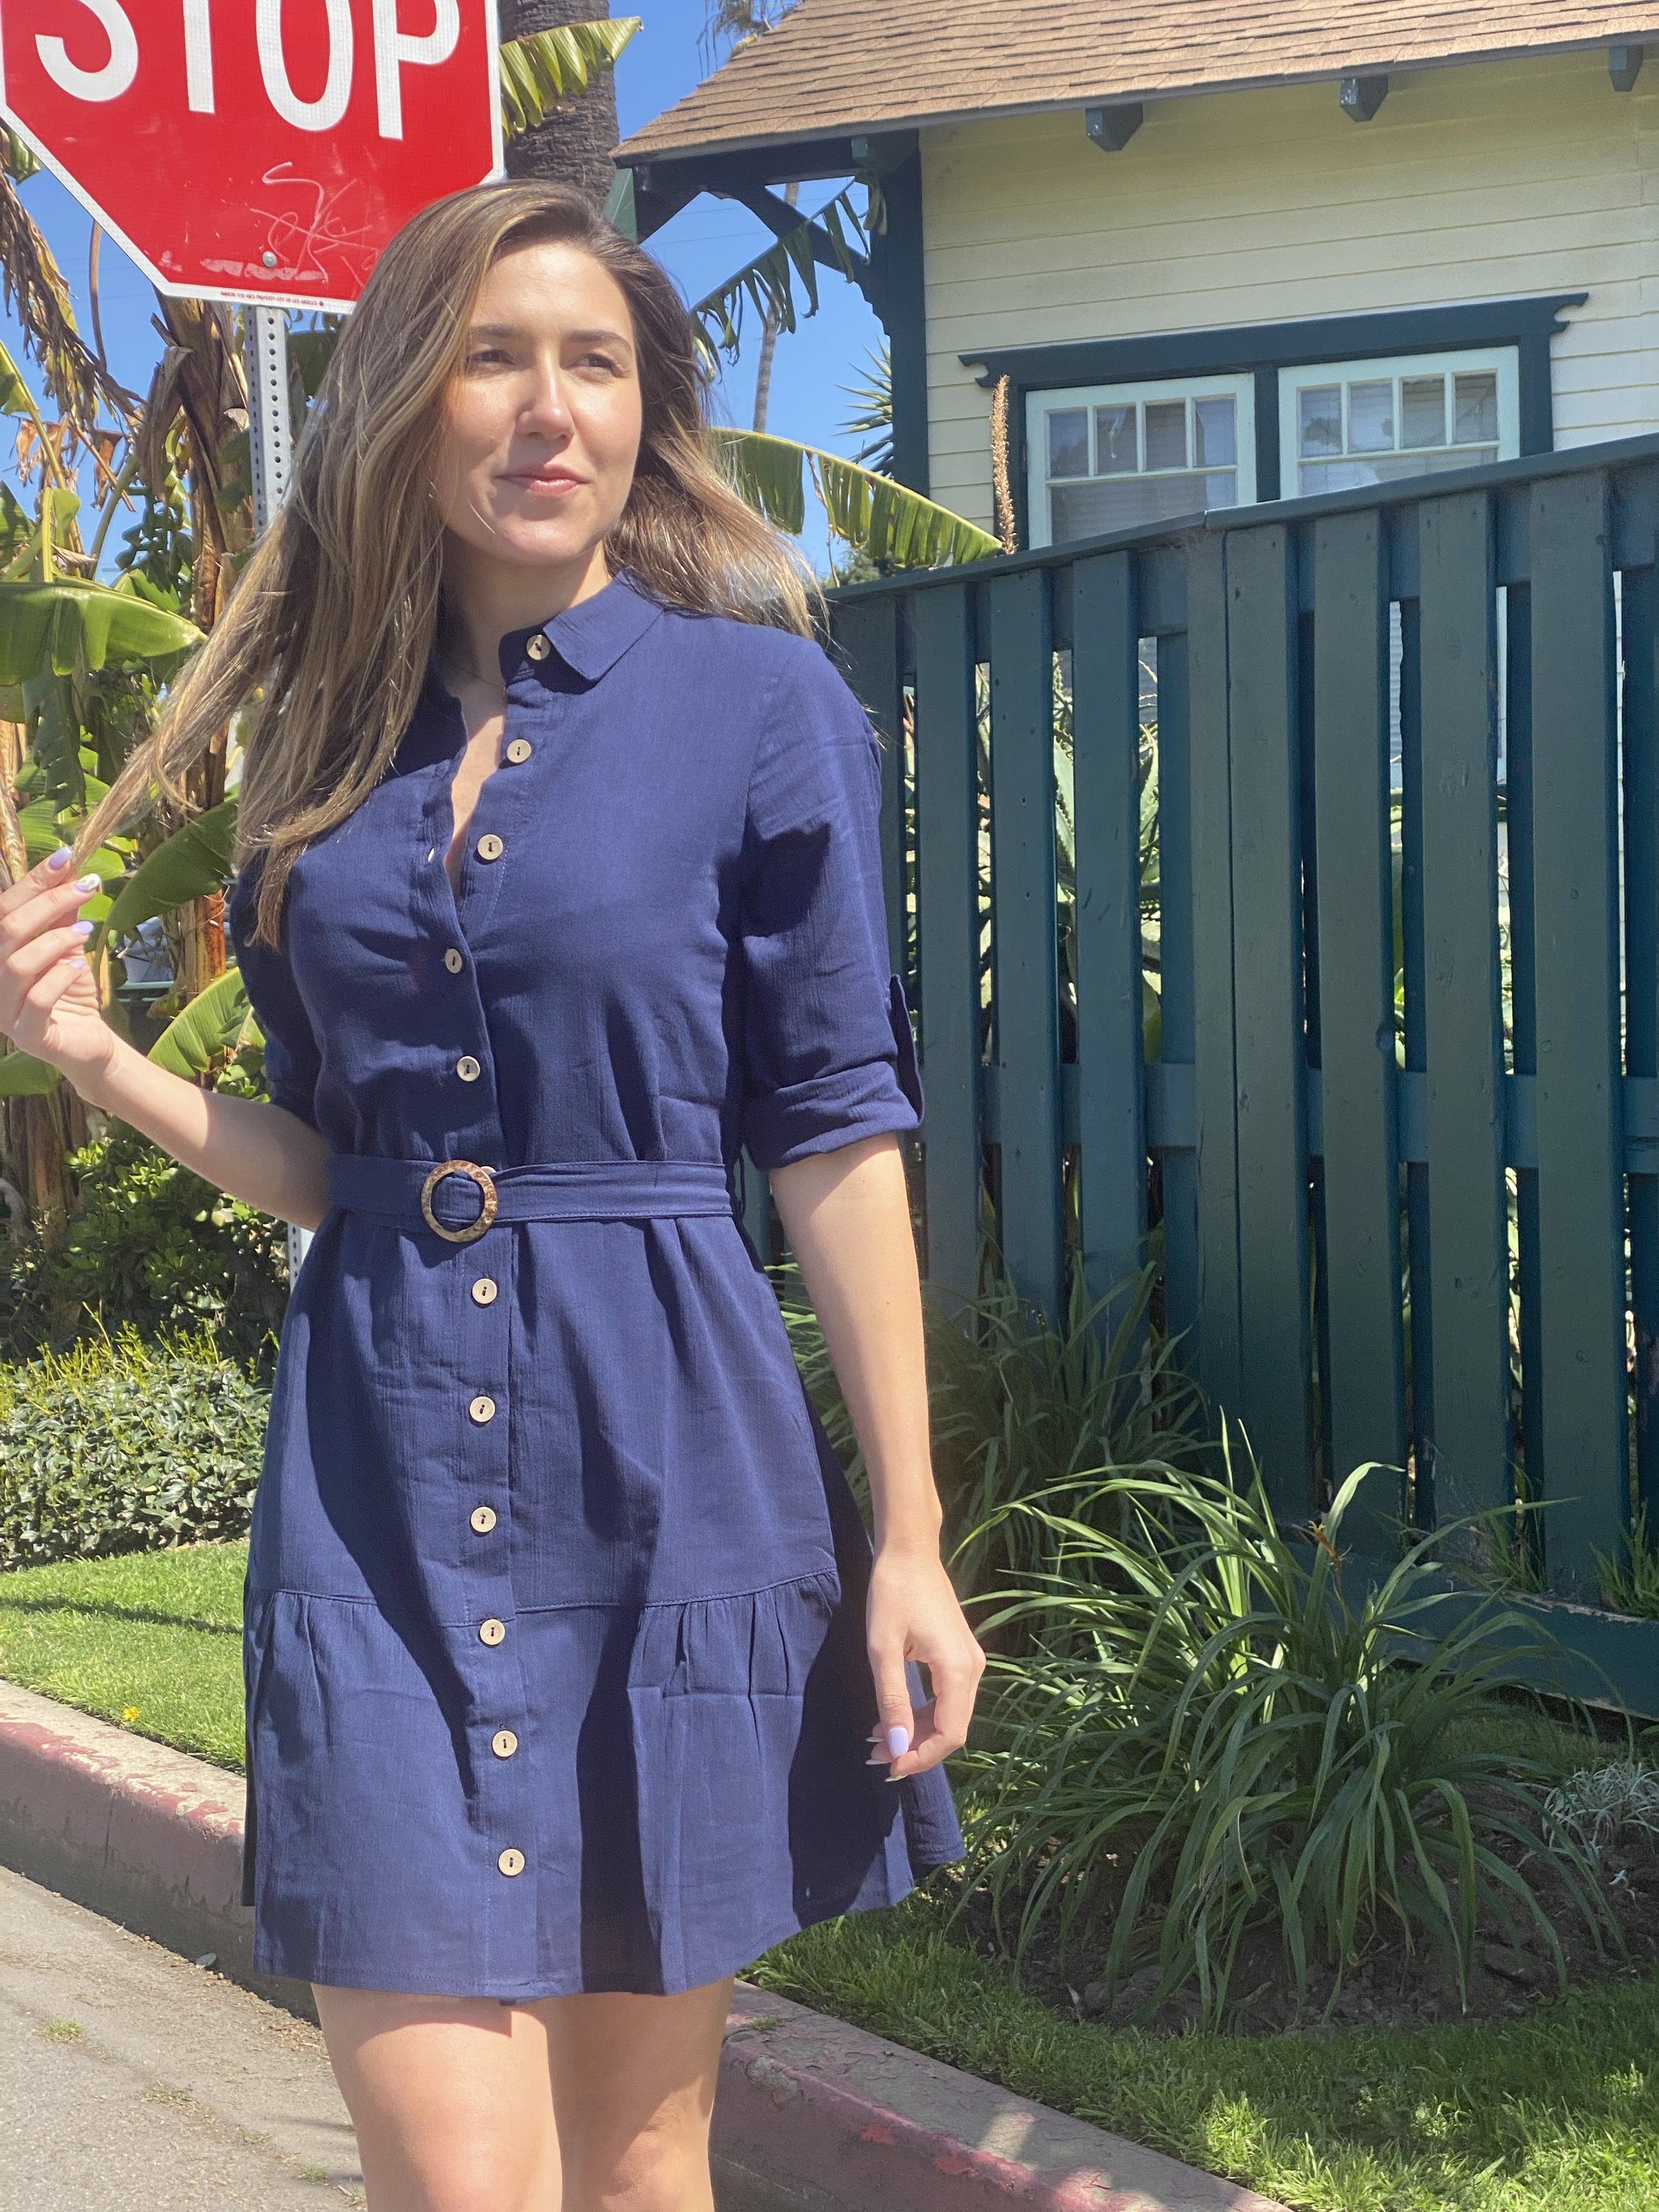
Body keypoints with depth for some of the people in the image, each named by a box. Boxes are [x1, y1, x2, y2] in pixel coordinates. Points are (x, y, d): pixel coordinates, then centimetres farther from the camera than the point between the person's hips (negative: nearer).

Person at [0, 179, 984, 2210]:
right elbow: (330, 1164, 13)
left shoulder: (756, 705, -1)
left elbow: (839, 1138, -3)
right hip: (378, 1485, 2)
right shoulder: (335, 739, 10)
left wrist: (907, 1541, -5)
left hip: (665, 1465, -2)